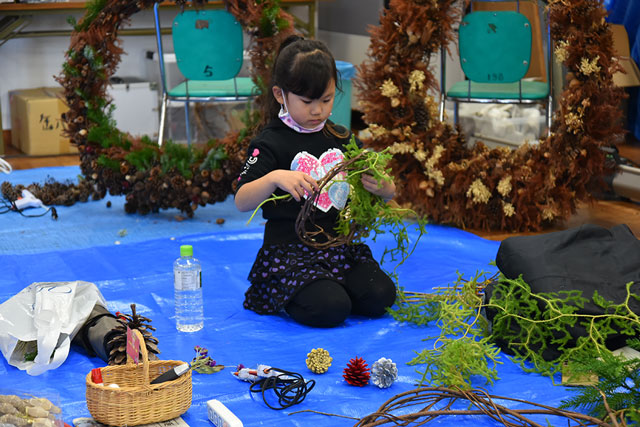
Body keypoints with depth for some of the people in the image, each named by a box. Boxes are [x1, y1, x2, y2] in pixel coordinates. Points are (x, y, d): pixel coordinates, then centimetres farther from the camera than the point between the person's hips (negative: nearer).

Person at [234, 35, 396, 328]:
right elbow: (242, 202, -16)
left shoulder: (341, 138, 11)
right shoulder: (270, 143, -6)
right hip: (289, 252, -5)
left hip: (340, 246, 5)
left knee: (379, 296, -15)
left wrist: (382, 188, -13)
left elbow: (389, 192, 12)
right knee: (330, 310, -25)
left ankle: (323, 288, 11)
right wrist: (275, 178, -34)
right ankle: (282, 297, 6)